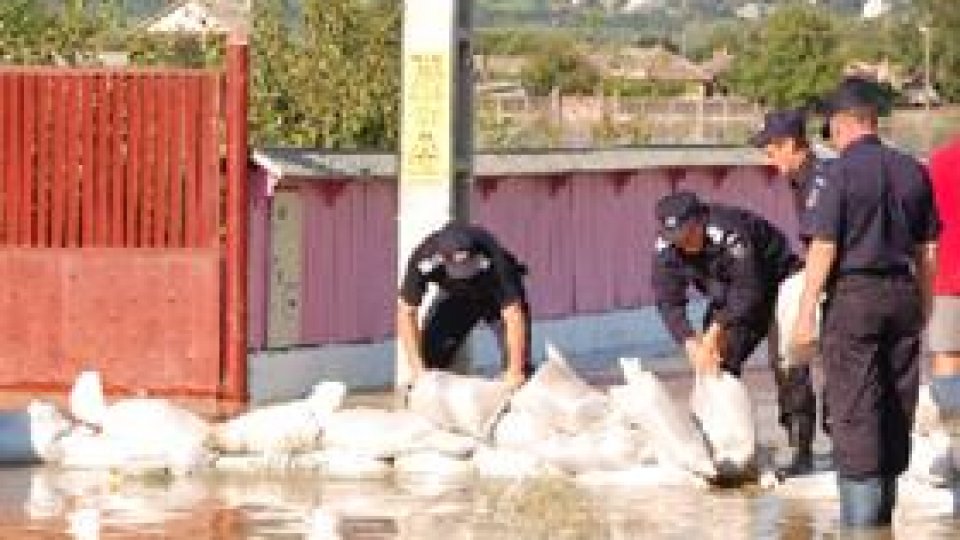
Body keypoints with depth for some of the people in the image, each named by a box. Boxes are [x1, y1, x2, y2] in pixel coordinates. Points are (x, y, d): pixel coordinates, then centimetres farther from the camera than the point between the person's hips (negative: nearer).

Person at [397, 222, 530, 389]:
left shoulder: (493, 260, -40)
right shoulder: (424, 258, -34)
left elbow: (513, 315, -39)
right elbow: (406, 312, -27)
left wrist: (515, 371, -43)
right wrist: (417, 368, -31)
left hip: (497, 293, -3)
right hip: (455, 295, 3)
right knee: (430, 352, -12)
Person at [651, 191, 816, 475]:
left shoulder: (729, 231, -36)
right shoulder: (666, 248, -16)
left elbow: (749, 291, -35)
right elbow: (668, 302, -16)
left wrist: (715, 331, -37)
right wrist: (691, 343, -30)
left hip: (776, 287, -7)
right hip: (730, 299, 7)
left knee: (785, 364, -20)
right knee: (719, 363, -4)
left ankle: (802, 450, -18)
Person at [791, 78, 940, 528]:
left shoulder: (839, 172, -9)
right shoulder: (912, 171, 8)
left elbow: (823, 249, -12)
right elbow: (927, 250, 12)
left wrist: (806, 313, -8)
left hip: (853, 295, -5)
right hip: (902, 296, 5)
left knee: (855, 413, -3)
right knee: (897, 410, 12)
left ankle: (860, 521, -7)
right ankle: (884, 515, 19)